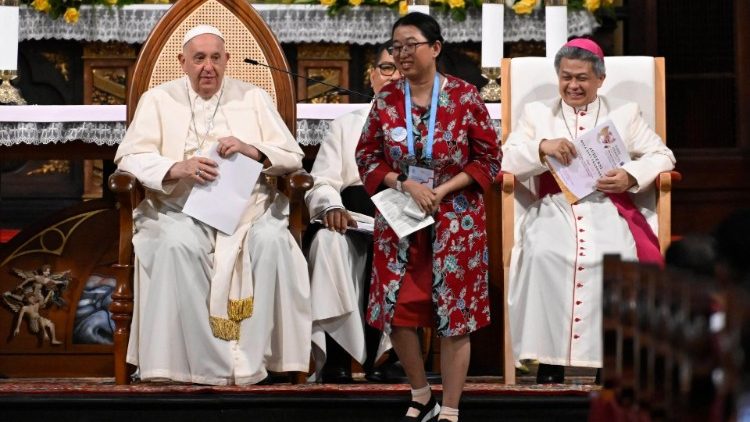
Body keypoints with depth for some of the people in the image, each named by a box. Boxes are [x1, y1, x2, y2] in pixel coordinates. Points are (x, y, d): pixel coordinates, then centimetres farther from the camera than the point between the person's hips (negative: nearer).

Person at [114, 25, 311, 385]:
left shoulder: (253, 98, 15)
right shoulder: (158, 100, 12)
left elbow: (292, 156, 11)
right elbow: (129, 156, 1)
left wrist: (253, 150, -10)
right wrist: (175, 169, -18)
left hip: (248, 206, 1)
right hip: (179, 208, -1)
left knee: (271, 240, -33)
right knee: (177, 244, -35)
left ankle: (251, 359, -27)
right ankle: (204, 363, -30)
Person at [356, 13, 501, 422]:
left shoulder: (464, 96, -7)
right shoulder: (386, 99, 1)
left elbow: (488, 159, -3)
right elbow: (367, 157, 5)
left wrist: (443, 191, -14)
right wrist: (407, 185, -12)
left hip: (455, 218, -3)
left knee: (453, 314, -1)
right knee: (397, 310, 2)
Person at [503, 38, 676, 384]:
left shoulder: (624, 113, 20)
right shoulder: (537, 113, 20)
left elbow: (661, 156, 11)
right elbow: (507, 161, 8)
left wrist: (631, 176, -9)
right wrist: (543, 147, -12)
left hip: (608, 208, 0)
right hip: (554, 209, 0)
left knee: (620, 258, -34)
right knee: (543, 254, -34)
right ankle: (549, 357, -27)